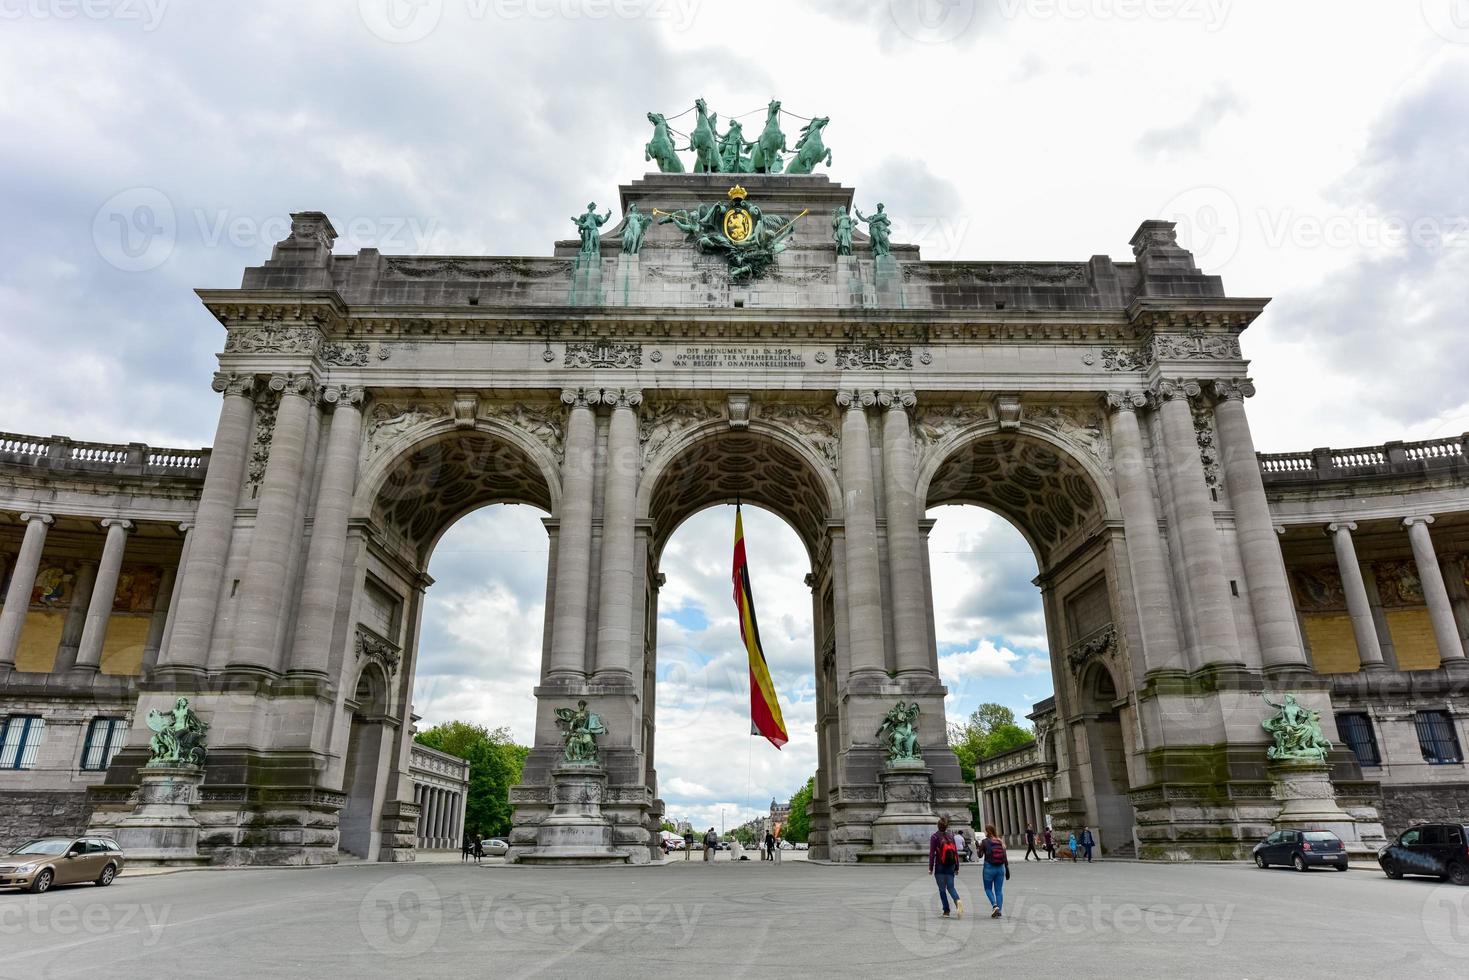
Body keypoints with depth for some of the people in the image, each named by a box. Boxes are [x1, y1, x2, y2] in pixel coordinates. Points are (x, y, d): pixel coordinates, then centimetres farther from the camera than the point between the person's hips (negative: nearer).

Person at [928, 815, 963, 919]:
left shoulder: (934, 837, -7)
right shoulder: (951, 836, 4)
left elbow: (932, 853, -10)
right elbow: (956, 852, 6)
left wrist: (930, 868, -5)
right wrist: (956, 867, 13)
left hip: (940, 867, -3)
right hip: (951, 867, 3)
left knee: (942, 889, 7)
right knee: (950, 887, 11)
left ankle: (946, 911, 6)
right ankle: (958, 901, -17)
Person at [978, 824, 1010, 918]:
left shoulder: (985, 841, -8)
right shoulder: (1000, 841, 4)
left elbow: (980, 855, -2)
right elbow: (1005, 857, 2)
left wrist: (979, 846, 14)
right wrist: (1007, 870, 7)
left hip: (989, 868, -4)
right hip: (1000, 868, 4)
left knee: (988, 888, 11)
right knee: (999, 890, 10)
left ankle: (994, 905, -10)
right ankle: (999, 911, 7)